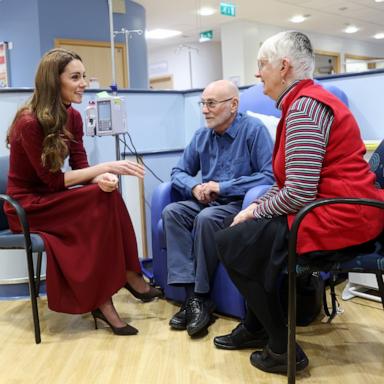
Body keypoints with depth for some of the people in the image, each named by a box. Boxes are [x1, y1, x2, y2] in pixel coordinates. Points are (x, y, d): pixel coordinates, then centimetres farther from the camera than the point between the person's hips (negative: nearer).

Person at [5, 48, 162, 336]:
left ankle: (102, 299, -19)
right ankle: (127, 276, -16)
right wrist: (107, 167, -25)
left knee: (107, 192, -23)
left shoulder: (72, 117, 2)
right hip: (28, 205, -7)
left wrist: (103, 176, -27)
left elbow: (80, 167, -3)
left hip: (51, 199, 7)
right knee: (103, 199, -28)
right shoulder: (30, 122, -21)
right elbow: (53, 180, -21)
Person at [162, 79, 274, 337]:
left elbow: (270, 176, -20)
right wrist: (195, 187, -10)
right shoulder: (202, 136, 8)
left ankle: (201, 296, -19)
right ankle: (192, 293, -26)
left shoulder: (253, 129, -10)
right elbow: (179, 172, 13)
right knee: (172, 212, -20)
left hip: (241, 204, -6)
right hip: (208, 203, 6)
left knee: (207, 218, -34)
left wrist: (223, 187, -19)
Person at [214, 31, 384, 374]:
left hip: (335, 220, -11)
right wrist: (257, 206, 6)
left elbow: (298, 193, -24)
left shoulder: (304, 106, -17)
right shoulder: (306, 100, 16)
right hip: (344, 213, 11)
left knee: (230, 242, -5)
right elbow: (294, 182, 16)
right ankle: (257, 327, 27)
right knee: (251, 233, 21)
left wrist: (255, 212, -8)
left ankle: (282, 348, 5)